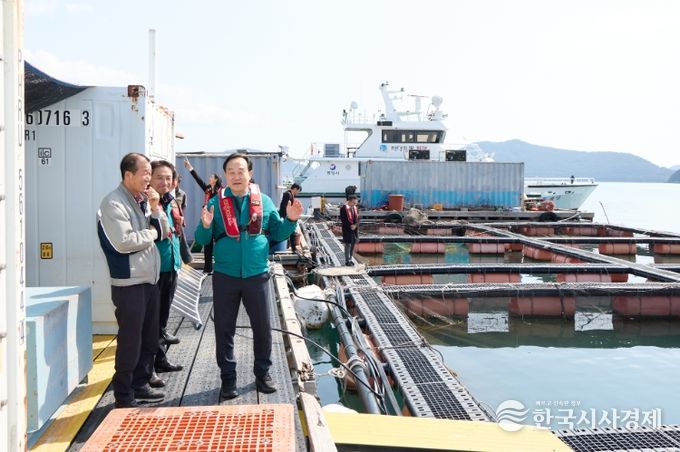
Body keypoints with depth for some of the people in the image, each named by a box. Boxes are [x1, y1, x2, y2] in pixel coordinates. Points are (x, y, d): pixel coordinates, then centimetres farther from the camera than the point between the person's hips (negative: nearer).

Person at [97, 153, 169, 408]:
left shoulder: (143, 200, 11)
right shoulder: (114, 203, -15)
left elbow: (163, 232, 12)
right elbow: (123, 242, -25)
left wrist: (156, 209, -3)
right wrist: (150, 234, -10)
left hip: (150, 279, 8)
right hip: (129, 283, -8)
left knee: (149, 339, 16)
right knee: (130, 341, -1)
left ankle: (141, 384, 30)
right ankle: (123, 397, 10)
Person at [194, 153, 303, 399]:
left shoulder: (265, 201, 2)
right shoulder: (216, 203, -1)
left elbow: (277, 234, 8)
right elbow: (202, 240, -1)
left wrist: (290, 220, -10)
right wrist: (205, 226, -22)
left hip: (257, 276, 1)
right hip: (225, 276, 0)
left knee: (262, 327, 10)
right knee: (224, 329, 8)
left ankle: (262, 373, 27)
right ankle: (228, 378, 21)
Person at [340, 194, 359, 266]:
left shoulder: (355, 208, 7)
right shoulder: (344, 208, -14)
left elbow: (357, 218, 9)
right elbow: (343, 220, -16)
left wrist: (355, 225, -9)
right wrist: (350, 226, -17)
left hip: (355, 229, 7)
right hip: (347, 229, -7)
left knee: (353, 244, 12)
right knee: (348, 245, -2)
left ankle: (350, 259, 24)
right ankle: (347, 261, 7)